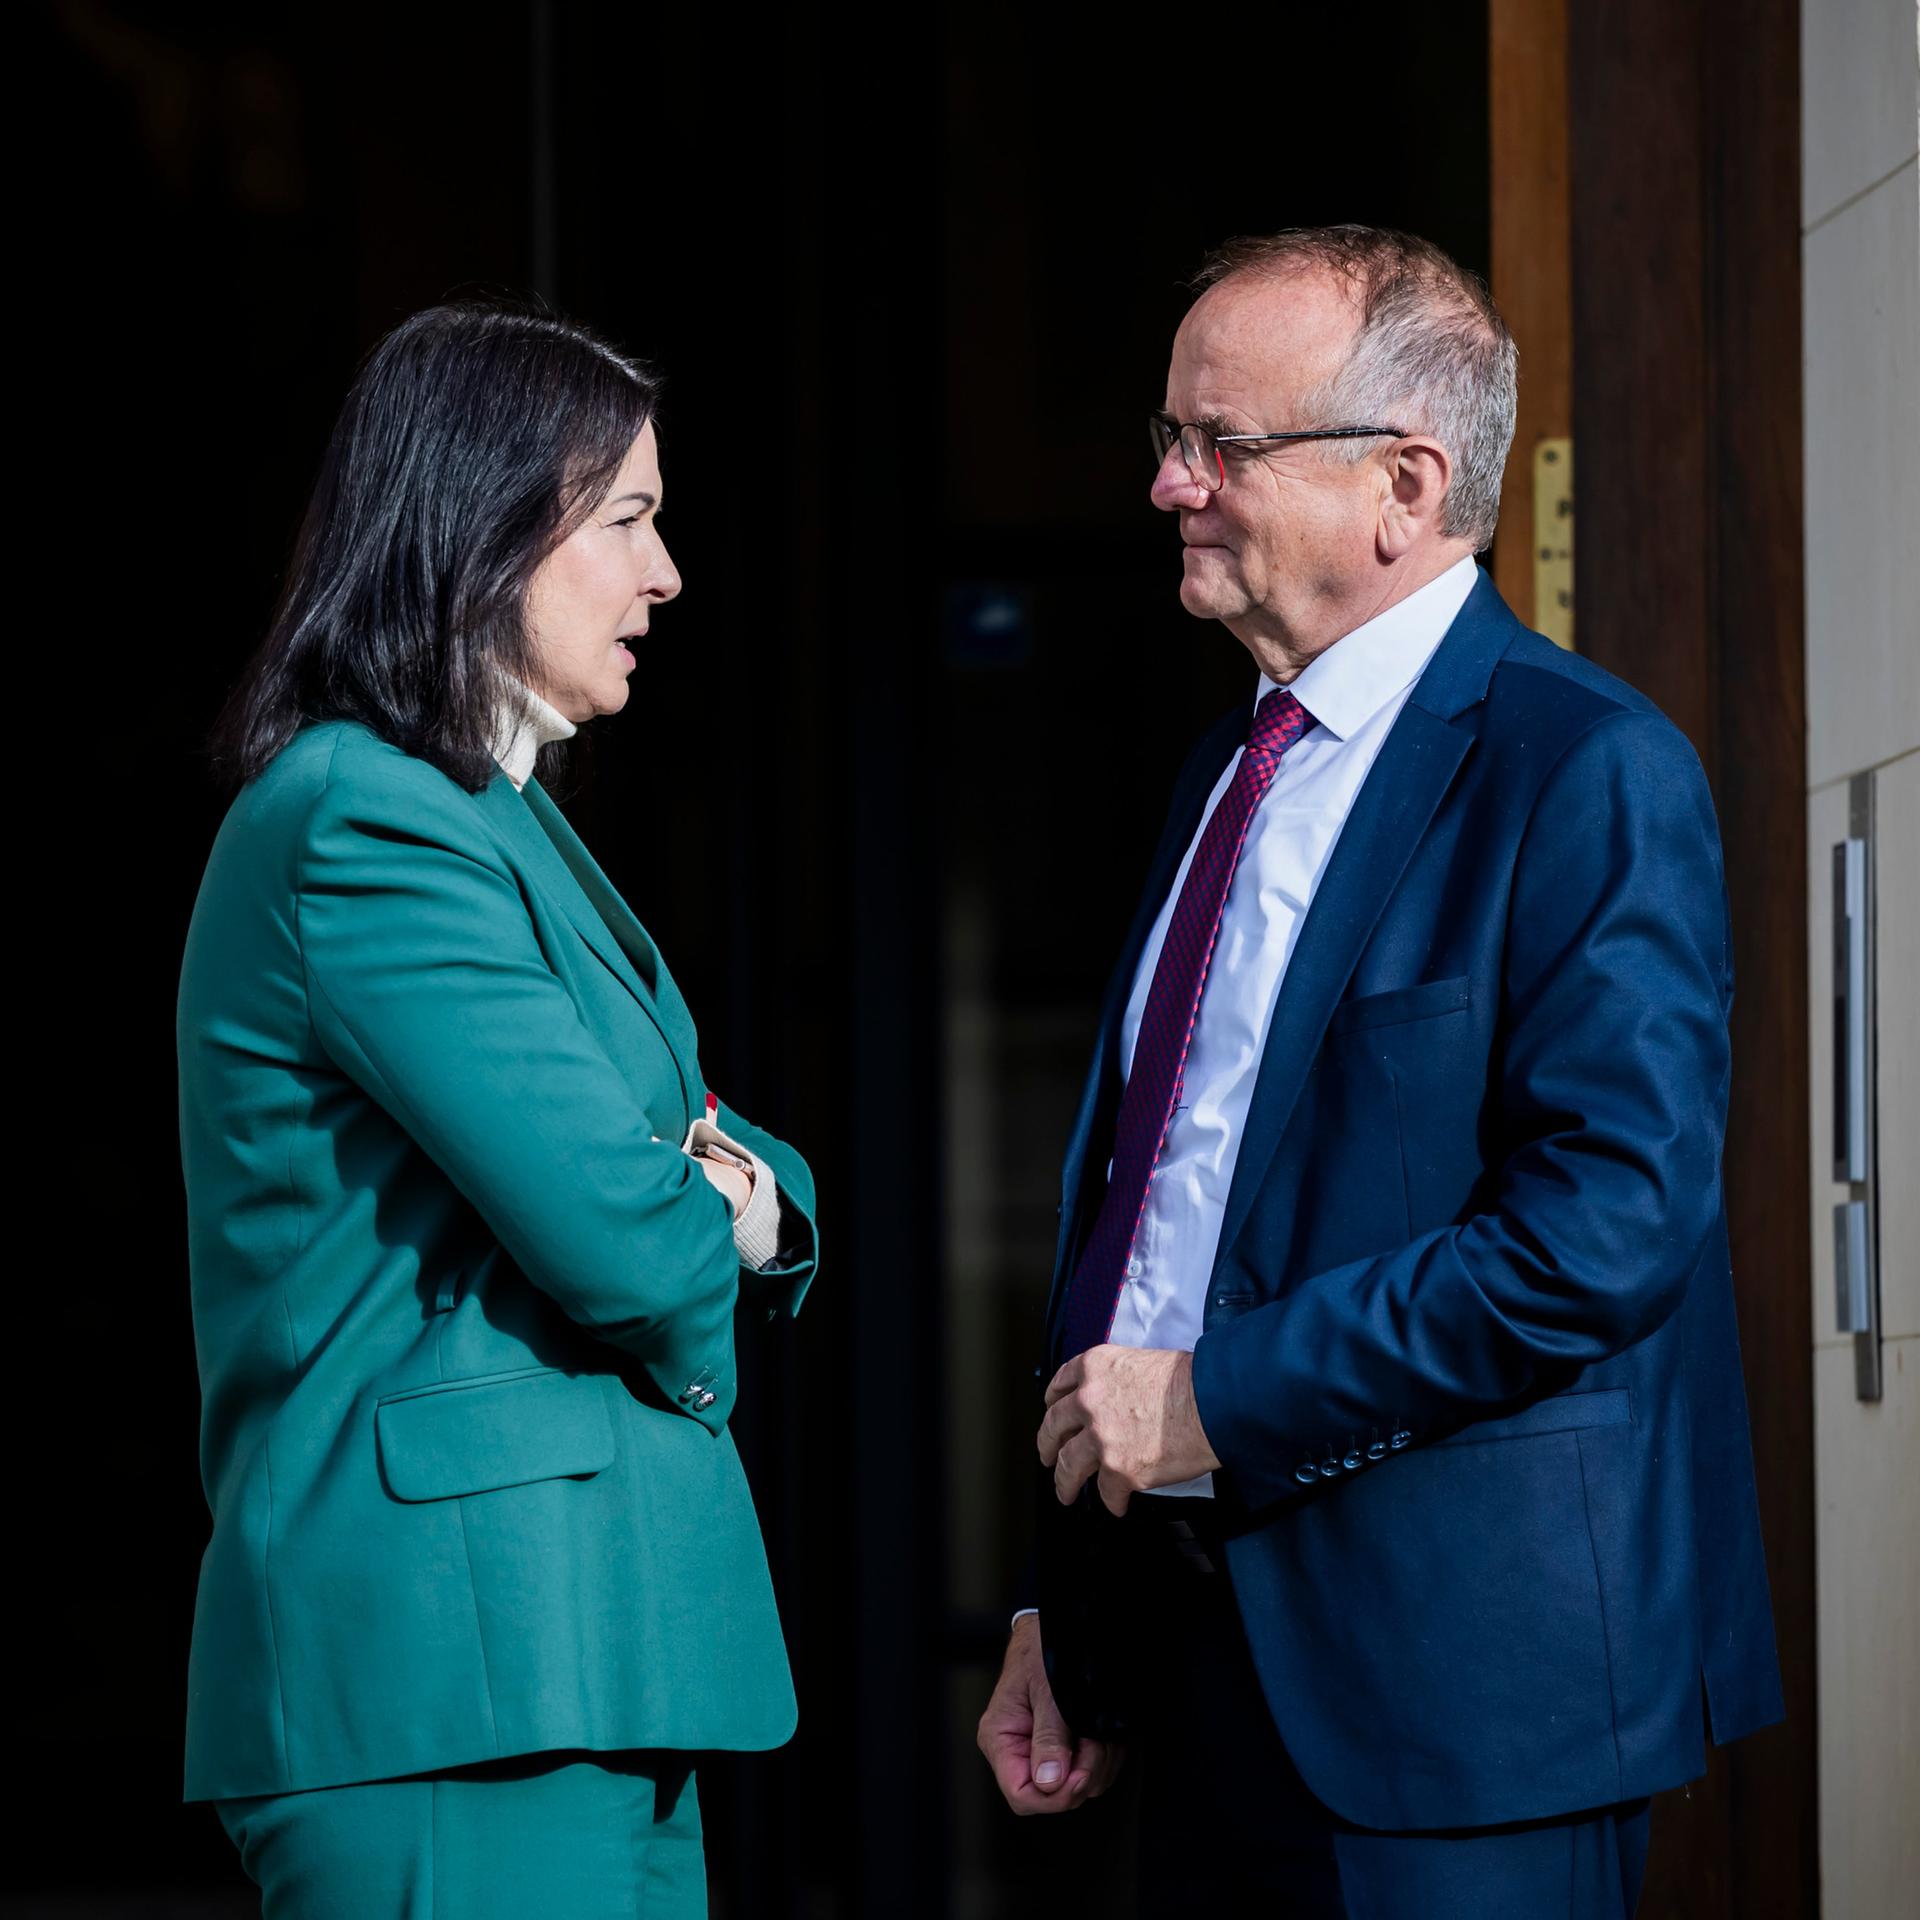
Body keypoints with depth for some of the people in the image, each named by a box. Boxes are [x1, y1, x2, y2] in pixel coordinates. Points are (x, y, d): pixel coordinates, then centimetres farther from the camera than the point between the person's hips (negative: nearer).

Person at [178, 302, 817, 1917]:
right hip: (452, 1660, -10)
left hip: (584, 1651, 10)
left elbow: (748, 1200, 21)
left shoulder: (500, 820, 19)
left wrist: (738, 1183, -3)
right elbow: (614, 1232, -21)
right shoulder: (366, 830, -13)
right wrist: (707, 1224, 2)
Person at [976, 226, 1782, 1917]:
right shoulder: (1229, 777, 15)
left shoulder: (1589, 773, -11)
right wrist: (1068, 1615, 16)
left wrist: (1220, 1398, -17)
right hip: (1219, 1654, 8)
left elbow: (1611, 1221, -22)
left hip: (1460, 1674, -8)